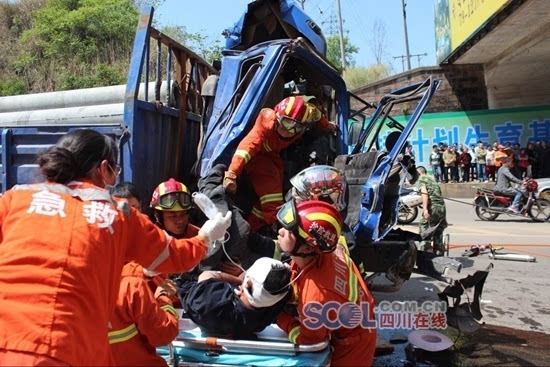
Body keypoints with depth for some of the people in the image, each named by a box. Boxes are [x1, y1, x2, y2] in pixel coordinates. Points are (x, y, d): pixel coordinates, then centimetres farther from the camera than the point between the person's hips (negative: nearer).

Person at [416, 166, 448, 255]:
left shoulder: (420, 179, 6)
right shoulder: (432, 180, 27)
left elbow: (424, 193, -13)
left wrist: (425, 209, -23)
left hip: (432, 207, -7)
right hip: (442, 208, 7)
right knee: (438, 234, 14)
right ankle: (439, 255, 18)